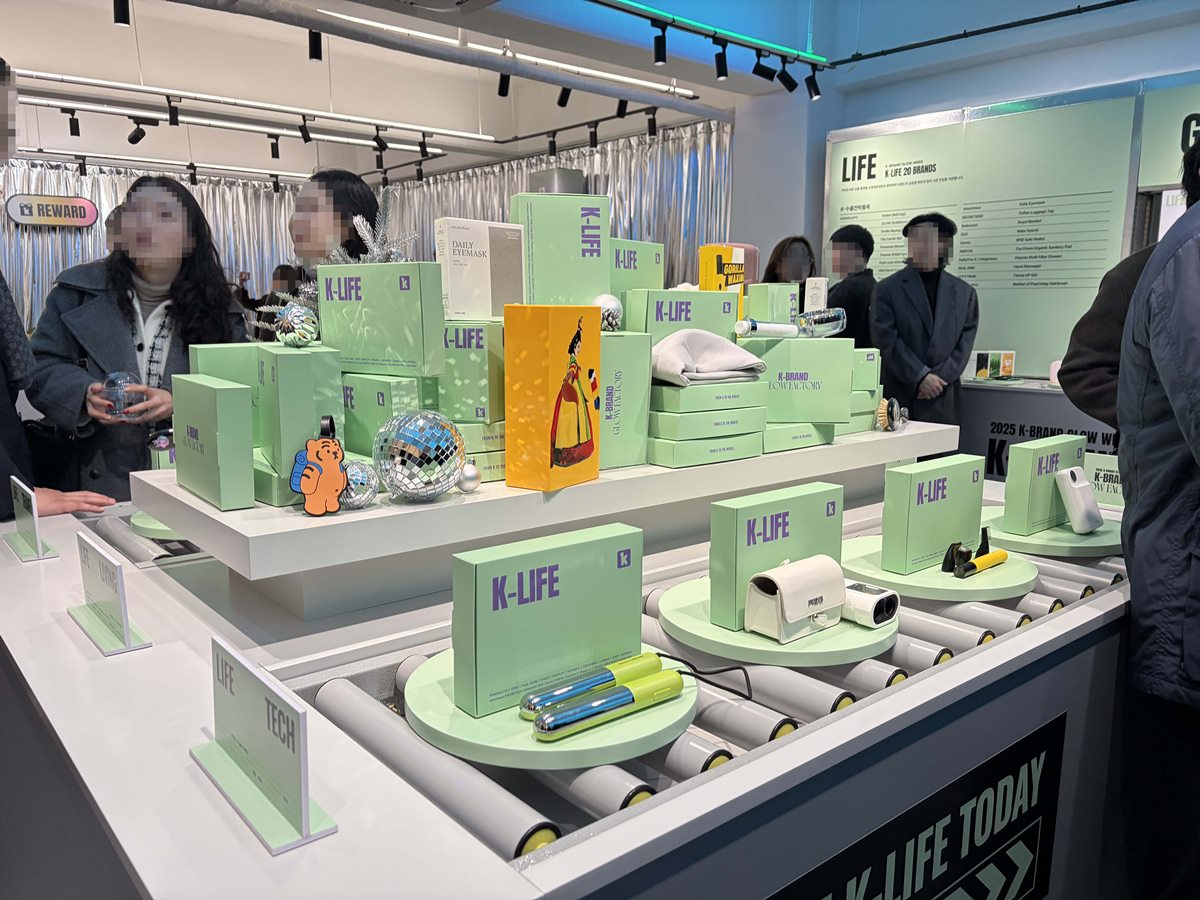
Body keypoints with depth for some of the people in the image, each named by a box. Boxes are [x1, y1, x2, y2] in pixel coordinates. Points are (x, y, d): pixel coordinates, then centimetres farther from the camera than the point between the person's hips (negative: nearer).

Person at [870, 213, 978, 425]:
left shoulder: (964, 292, 9)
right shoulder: (887, 289, 1)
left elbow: (964, 345, 5)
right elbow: (887, 341, -7)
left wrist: (937, 380, -8)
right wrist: (921, 377, -13)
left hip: (944, 401, 2)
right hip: (898, 398, -2)